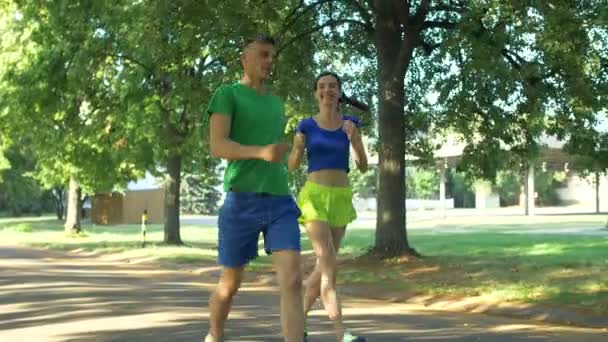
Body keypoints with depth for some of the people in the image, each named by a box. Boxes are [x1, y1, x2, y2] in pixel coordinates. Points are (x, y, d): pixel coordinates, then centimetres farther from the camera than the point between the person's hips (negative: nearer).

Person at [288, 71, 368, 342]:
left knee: (323, 267, 8)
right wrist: (298, 148, -18)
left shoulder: (350, 124, 5)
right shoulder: (306, 126, 1)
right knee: (329, 265, -18)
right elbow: (292, 166, 5)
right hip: (314, 197, -4)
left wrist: (353, 136, -18)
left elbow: (363, 166, -1)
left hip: (341, 199, 4)